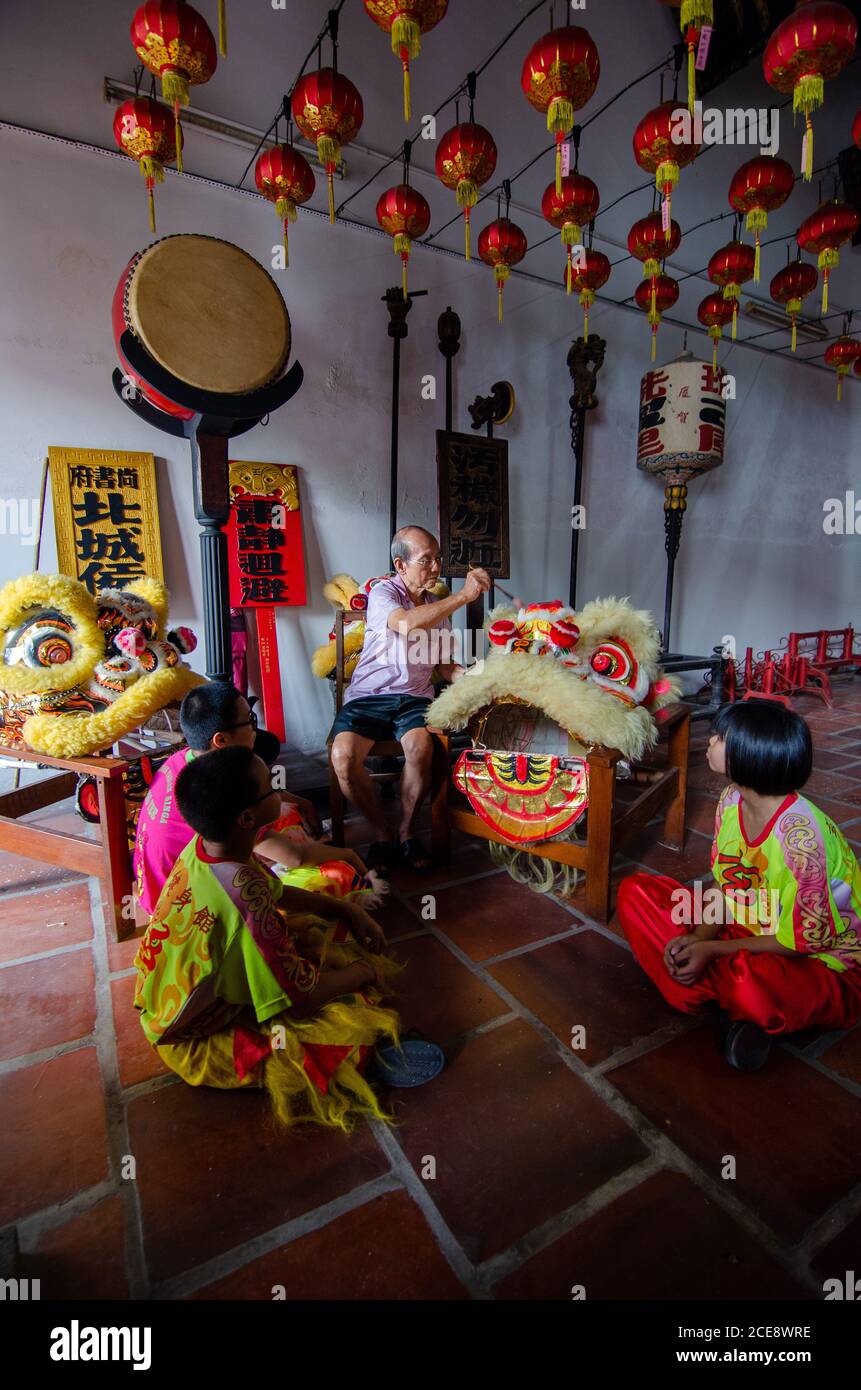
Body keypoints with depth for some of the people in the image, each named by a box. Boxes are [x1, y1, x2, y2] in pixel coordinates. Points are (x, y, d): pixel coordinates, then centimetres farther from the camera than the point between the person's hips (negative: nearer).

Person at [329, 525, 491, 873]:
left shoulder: (439, 605, 16)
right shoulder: (382, 593, -2)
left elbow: (445, 666, 16)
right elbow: (407, 623, -26)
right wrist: (463, 595, -25)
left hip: (414, 699, 3)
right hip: (367, 697, -2)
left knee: (420, 748, -31)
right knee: (343, 756, -29)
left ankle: (407, 832, -8)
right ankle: (382, 832, -6)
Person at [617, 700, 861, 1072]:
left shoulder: (799, 834, -30)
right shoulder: (732, 801, -7)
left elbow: (807, 939, -21)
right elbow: (727, 889, 2)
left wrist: (712, 950, -20)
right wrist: (698, 938, -15)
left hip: (822, 962, -7)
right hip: (747, 931, 7)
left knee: (750, 979, -43)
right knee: (635, 891, -6)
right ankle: (720, 994, -11)